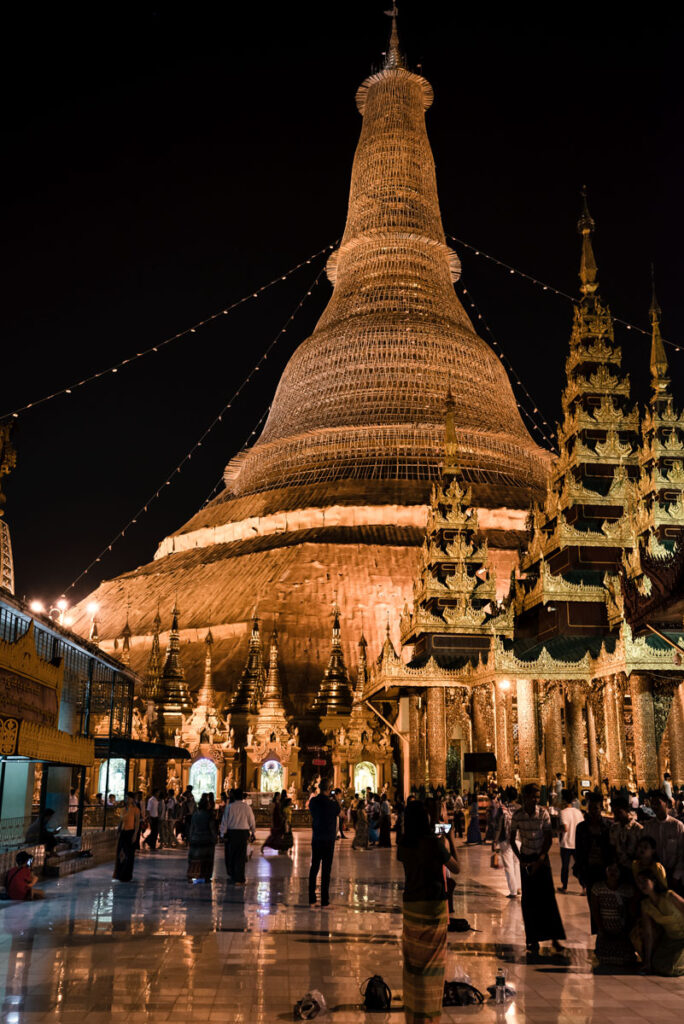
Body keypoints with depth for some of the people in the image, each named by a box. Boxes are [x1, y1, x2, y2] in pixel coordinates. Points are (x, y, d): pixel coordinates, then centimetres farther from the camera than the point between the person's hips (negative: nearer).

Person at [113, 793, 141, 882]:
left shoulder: (135, 809, -8)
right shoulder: (125, 809, 9)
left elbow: (137, 823, -11)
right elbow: (121, 821, 15)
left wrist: (135, 835, -17)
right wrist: (118, 832, 11)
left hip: (130, 832, -6)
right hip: (123, 832, 6)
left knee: (129, 854, 1)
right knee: (120, 853, 7)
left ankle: (126, 876, 10)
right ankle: (120, 874, 19)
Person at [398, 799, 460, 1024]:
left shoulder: (404, 843, -1)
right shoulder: (434, 843, -17)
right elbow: (456, 869, -8)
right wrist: (449, 844, 4)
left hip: (410, 904, 5)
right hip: (434, 904, -5)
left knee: (412, 957, 15)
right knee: (432, 959, 5)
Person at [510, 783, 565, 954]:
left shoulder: (543, 813, -8)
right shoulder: (517, 815, -6)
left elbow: (548, 839, -4)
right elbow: (512, 840, 3)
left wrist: (540, 860, -9)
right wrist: (521, 860, -5)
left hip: (542, 858, 0)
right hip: (526, 859, 1)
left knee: (548, 896, -4)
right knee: (529, 899, 2)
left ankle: (554, 937, 1)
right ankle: (533, 938, 10)